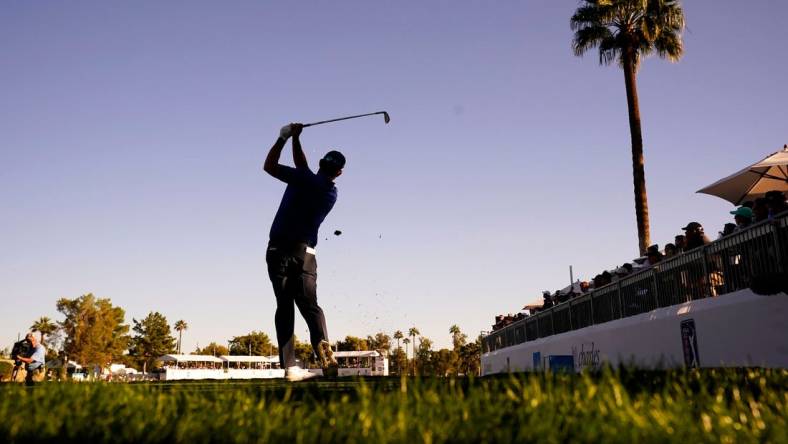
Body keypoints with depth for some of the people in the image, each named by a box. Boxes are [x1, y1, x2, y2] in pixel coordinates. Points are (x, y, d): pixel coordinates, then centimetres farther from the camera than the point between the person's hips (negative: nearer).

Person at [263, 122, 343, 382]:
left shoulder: (304, 179, -3)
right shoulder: (332, 194, 12)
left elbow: (269, 166, 6)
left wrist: (286, 137, 16)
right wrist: (295, 140, 30)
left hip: (278, 251, -2)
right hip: (304, 253, 2)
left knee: (284, 306, 0)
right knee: (309, 305, 5)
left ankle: (290, 366, -7)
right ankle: (326, 356, -17)